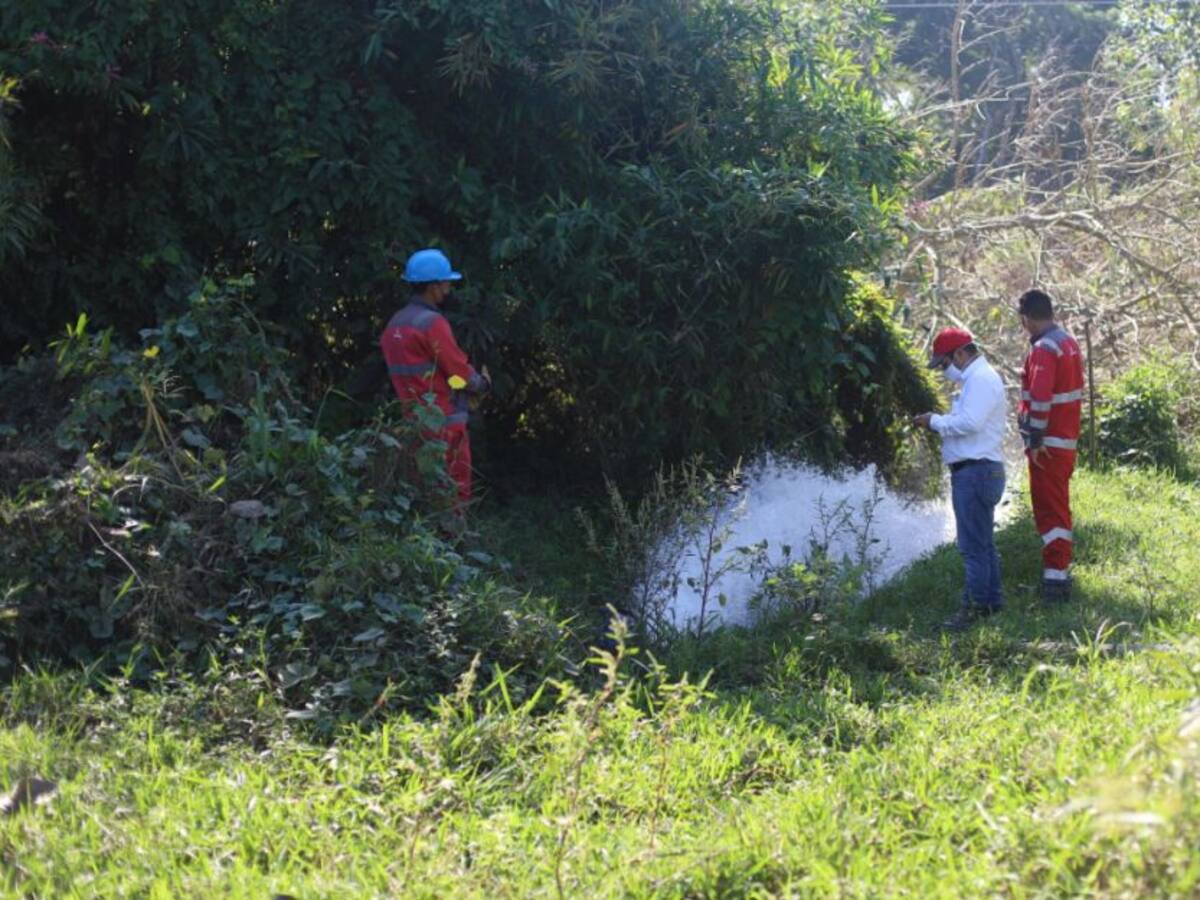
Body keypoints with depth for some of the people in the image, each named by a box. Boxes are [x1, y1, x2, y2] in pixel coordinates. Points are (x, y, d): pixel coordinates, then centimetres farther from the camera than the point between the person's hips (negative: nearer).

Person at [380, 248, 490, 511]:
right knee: (454, 498, -3)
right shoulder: (432, 322, -15)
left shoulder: (395, 325, 10)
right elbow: (462, 373, -12)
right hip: (444, 425, -8)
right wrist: (483, 384, 8)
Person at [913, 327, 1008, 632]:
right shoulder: (978, 378, 20)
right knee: (983, 543, 17)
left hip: (976, 471, -11)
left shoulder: (981, 379, -14)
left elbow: (970, 423, -25)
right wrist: (940, 422, 6)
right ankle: (991, 601, 25)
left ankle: (975, 606, -8)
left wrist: (935, 421, -12)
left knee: (973, 545, -9)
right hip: (979, 471, 11)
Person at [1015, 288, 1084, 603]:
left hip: (1048, 444, -9)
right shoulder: (1069, 343, 11)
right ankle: (1061, 571, 28)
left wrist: (1035, 438, -21)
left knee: (1049, 510, -7)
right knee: (1059, 508, 19)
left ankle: (1055, 580, -8)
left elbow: (1040, 397, -27)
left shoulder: (1043, 349, -19)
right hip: (1067, 439, 9)